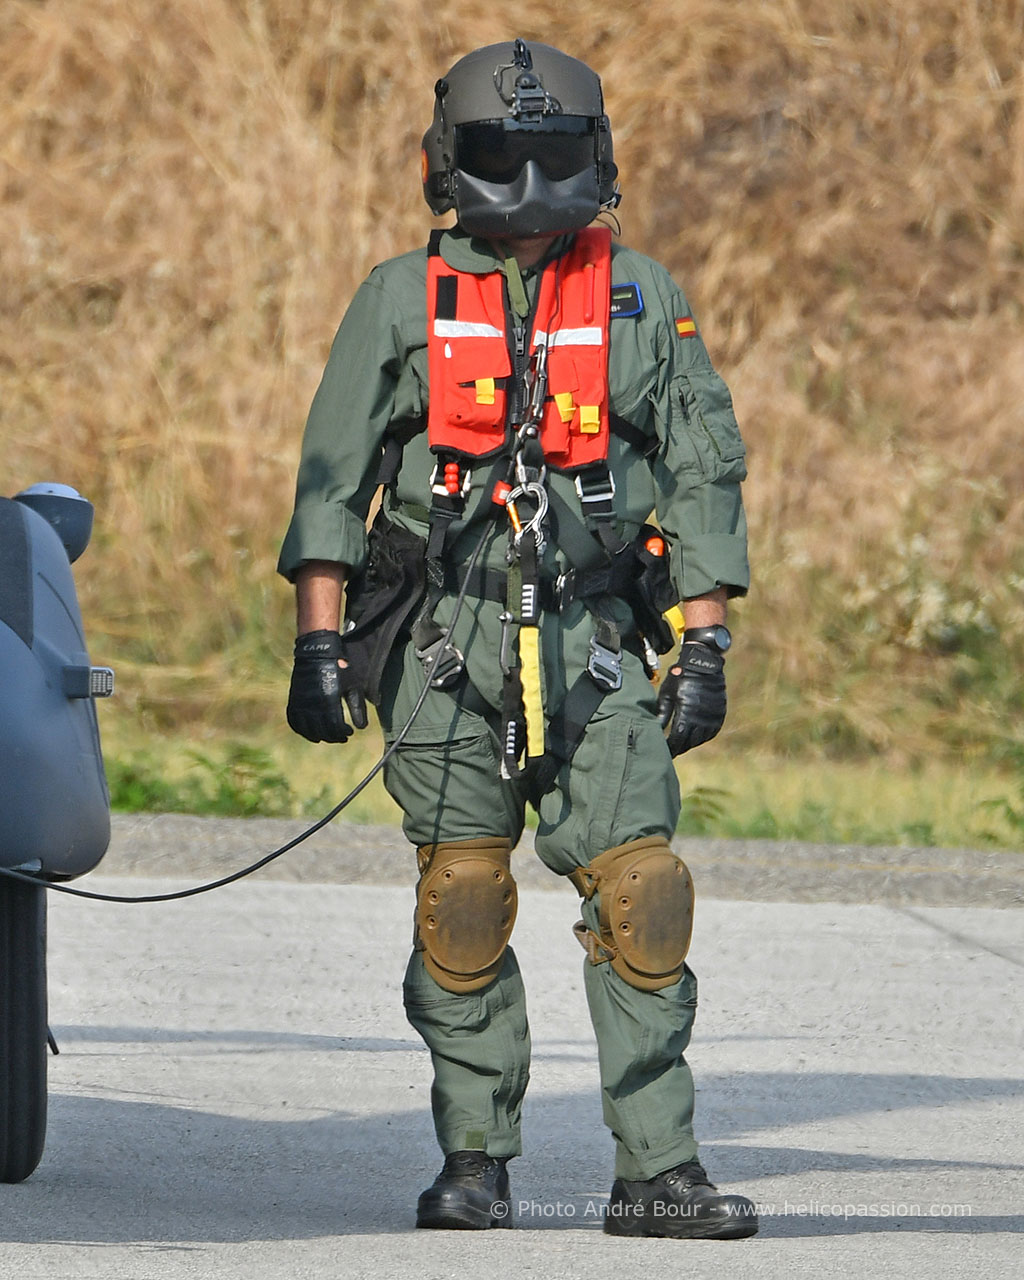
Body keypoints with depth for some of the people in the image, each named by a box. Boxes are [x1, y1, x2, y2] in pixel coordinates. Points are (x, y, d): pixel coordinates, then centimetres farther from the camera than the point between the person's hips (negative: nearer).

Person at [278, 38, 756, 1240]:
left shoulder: (643, 299, 9)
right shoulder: (400, 302, 7)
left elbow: (705, 473, 10)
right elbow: (332, 475, 5)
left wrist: (705, 646, 1)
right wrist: (319, 642, -4)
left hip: (596, 646, 1)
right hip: (444, 645, 0)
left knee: (642, 893, -10)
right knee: (462, 908, -1)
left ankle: (657, 1171, -8)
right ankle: (475, 1163, 9)